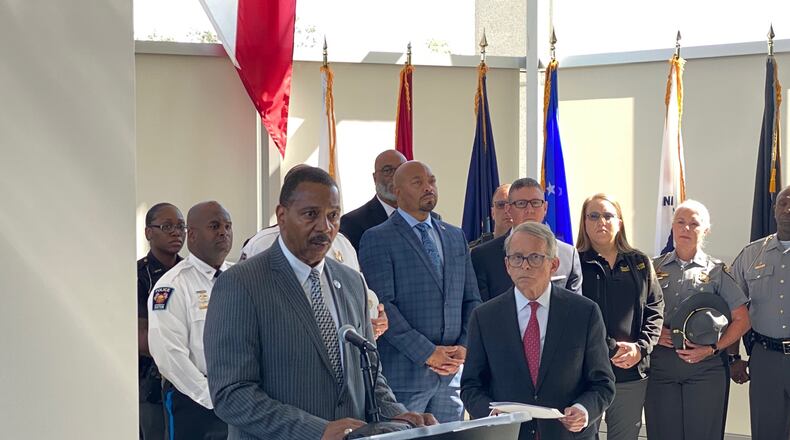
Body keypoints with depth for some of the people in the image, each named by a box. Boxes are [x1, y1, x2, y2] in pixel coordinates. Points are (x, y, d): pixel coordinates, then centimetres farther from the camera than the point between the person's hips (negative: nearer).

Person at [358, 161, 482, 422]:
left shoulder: (456, 237, 18)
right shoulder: (377, 239, -2)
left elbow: (471, 300, 17)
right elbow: (382, 306, -11)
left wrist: (465, 347, -1)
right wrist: (427, 352, -14)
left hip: (452, 372, 5)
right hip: (403, 372, -5)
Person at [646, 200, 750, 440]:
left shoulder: (717, 271, 6)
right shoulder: (654, 268, 11)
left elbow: (741, 320, 2)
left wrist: (713, 348, -9)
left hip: (705, 365, -1)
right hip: (660, 363, 2)